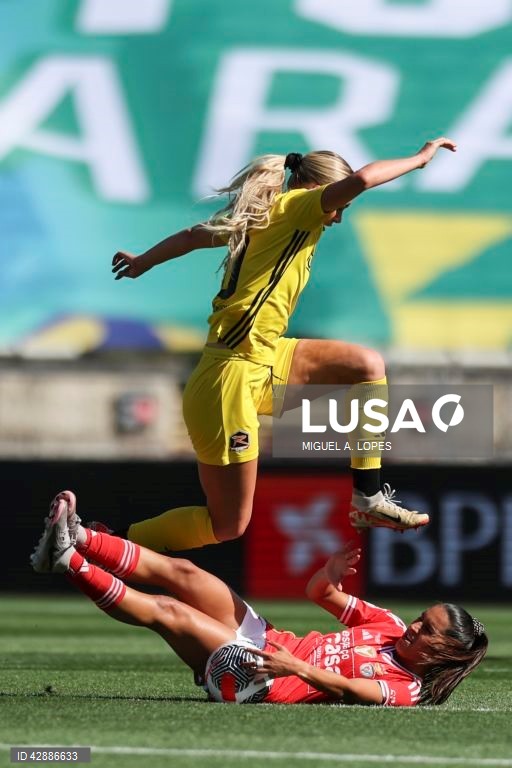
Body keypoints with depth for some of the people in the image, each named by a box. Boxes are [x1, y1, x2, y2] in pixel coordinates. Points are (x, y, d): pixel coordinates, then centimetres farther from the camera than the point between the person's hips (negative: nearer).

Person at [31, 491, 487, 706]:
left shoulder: (407, 689, -11)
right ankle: (77, 540, -8)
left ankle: (70, 563, -21)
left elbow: (345, 690, -30)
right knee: (181, 572, -5)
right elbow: (319, 593, 15)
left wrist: (296, 667, -43)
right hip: (266, 639, 8)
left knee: (165, 611, -21)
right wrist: (331, 573, -8)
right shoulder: (391, 628, 12)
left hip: (259, 681, -8)